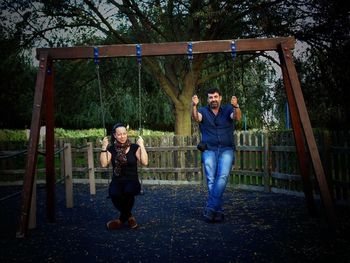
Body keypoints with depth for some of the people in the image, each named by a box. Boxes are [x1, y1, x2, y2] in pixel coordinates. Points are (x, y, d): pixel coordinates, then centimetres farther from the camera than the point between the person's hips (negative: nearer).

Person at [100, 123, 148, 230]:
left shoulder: (134, 147, 2)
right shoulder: (111, 149, 8)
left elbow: (145, 162, -11)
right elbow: (104, 164, -6)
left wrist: (141, 146, -14)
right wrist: (104, 147, -9)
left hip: (132, 181, -1)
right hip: (117, 181, 1)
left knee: (128, 191, -37)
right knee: (114, 194, -34)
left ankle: (122, 219, -6)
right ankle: (129, 216, -3)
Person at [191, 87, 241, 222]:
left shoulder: (228, 109, 9)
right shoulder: (203, 111, 9)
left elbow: (237, 117, -12)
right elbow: (196, 117, -14)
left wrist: (236, 106, -34)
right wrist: (194, 106, -35)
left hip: (226, 149, 0)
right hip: (209, 150, 1)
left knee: (223, 176, -21)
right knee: (211, 179, -12)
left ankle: (210, 208, -19)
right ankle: (218, 211, -6)